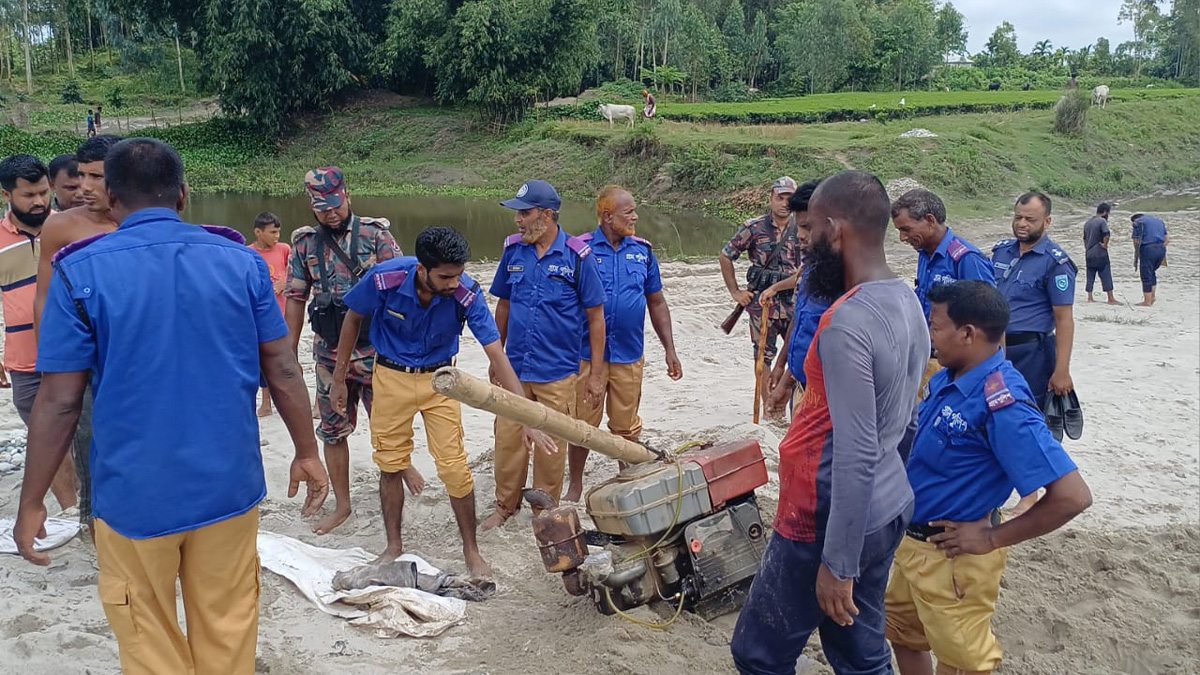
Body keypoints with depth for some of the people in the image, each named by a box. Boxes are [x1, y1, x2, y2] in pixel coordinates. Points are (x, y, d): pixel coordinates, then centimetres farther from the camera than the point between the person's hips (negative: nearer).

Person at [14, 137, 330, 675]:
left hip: (134, 494, -2)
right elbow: (283, 372, 0)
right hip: (228, 486, 2)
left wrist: (31, 503, 2)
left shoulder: (82, 272, -9)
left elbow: (59, 402, -8)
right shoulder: (241, 261, -3)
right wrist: (307, 453, 12)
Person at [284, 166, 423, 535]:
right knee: (333, 431, 10)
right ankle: (341, 504, 25)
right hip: (329, 352, 3)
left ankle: (402, 464, 38)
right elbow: (295, 299, 7)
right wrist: (290, 352, 6)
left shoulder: (375, 234, -5)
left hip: (373, 348, -3)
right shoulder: (305, 243, 4)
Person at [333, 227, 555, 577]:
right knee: (390, 465, 9)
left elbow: (496, 354, -26)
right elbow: (353, 318, -5)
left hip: (438, 378, 0)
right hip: (391, 377, 1)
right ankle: (394, 546, 28)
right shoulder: (384, 279, -26)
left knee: (455, 468, -4)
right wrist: (339, 379, 1)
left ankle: (471, 550, 14)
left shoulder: (467, 294, -27)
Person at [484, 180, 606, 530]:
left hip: (557, 372, -3)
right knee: (507, 438, 8)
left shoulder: (577, 256, -9)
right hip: (514, 368, 3)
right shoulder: (513, 249, 2)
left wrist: (596, 373, -4)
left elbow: (595, 316, -4)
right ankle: (505, 505, 29)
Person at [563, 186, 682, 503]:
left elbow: (657, 303, 11)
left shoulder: (643, 250, 4)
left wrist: (670, 350, 8)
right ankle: (575, 486, 26)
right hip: (587, 355, -2)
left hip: (629, 356, 3)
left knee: (627, 428, 13)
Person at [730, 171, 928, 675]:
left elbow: (856, 456, -26)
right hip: (889, 507, 9)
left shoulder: (847, 323, -25)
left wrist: (838, 564, -20)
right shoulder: (907, 301, 5)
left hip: (836, 520, -9)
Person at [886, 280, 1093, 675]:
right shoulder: (947, 380, -1)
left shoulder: (1002, 403, -28)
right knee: (901, 634, 26)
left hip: (953, 556, -9)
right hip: (913, 542, 9)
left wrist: (993, 538, -21)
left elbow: (1072, 496, -31)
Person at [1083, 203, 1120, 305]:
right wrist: (1105, 244, -13)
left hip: (1088, 254, 7)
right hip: (1100, 254, -7)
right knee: (1106, 276, -2)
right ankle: (1111, 299, 0)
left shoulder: (1088, 222, 14)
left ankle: (1090, 297, 11)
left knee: (1090, 276, 11)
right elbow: (1107, 234, -27)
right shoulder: (1102, 221, -11)